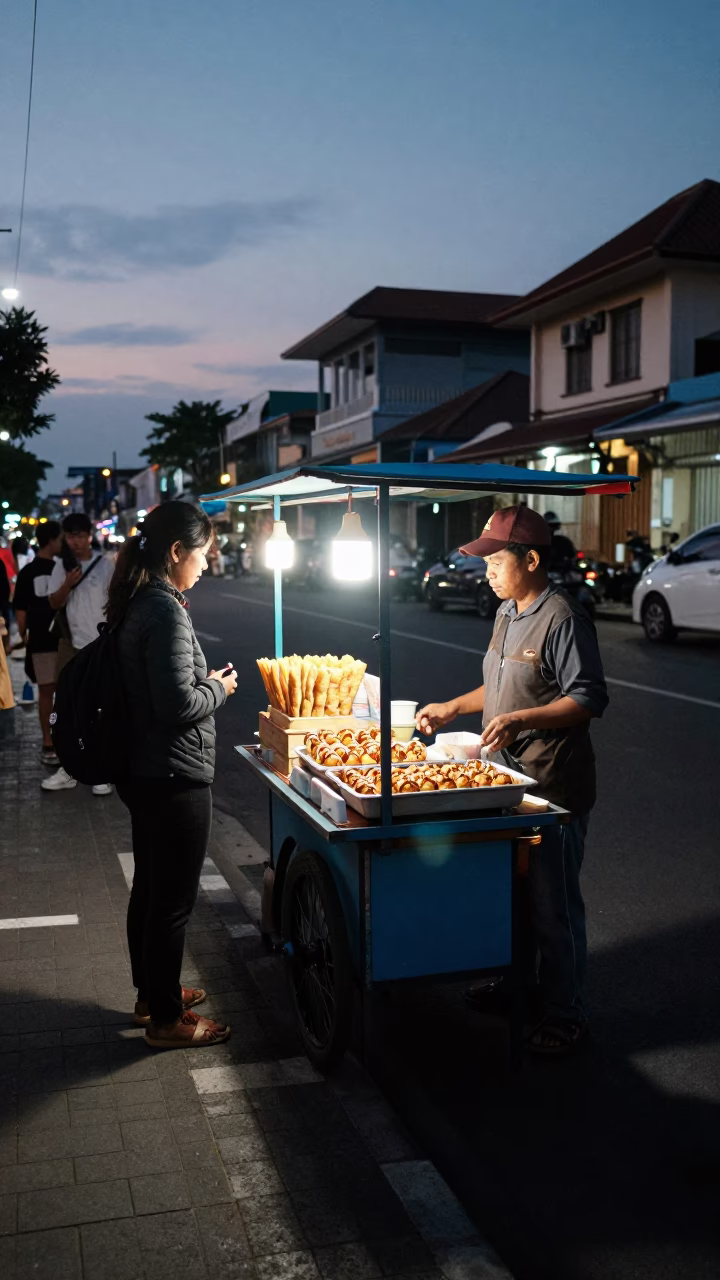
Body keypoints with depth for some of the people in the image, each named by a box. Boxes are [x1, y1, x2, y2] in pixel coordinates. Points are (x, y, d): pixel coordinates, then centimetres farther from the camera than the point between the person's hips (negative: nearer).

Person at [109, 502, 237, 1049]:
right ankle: (166, 1018, 19)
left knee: (150, 888, 22)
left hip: (145, 773, 10)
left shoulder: (138, 604, 7)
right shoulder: (166, 612, -22)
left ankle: (152, 993, 38)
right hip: (176, 778, -10)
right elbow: (179, 705, -25)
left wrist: (203, 681, 8)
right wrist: (218, 688, -8)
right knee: (173, 901, 4)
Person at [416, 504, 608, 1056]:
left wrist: (521, 719, -29)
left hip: (554, 786, -9)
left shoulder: (563, 621, -18)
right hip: (508, 778, 9)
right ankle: (515, 981, 38)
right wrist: (452, 707, 16)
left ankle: (565, 1014, 16)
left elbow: (590, 699, -21)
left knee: (553, 904, 2)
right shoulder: (508, 613, 12)